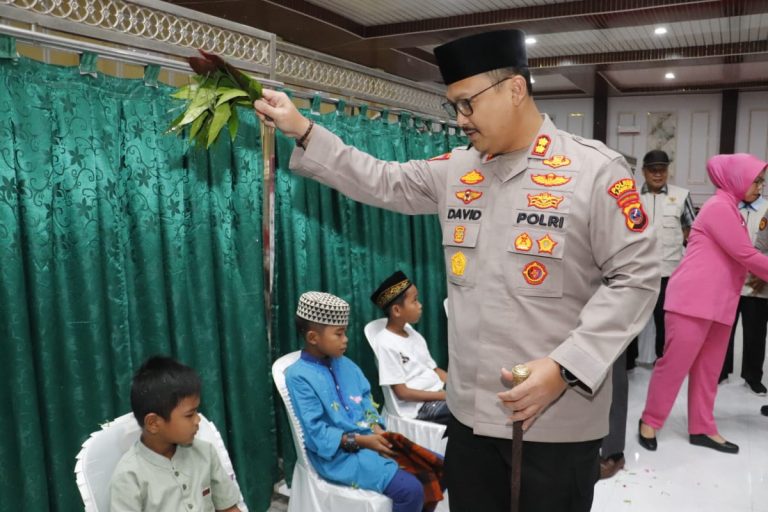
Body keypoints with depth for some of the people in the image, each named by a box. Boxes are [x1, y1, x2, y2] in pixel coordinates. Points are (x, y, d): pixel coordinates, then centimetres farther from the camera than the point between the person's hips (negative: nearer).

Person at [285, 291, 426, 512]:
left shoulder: (344, 364, 10)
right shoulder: (299, 376, -13)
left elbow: (366, 399, 12)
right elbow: (315, 433, -16)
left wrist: (377, 430, -8)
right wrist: (361, 441, -19)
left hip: (369, 439, 8)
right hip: (338, 454, -7)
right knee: (410, 490, -21)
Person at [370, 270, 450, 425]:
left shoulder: (412, 333, 11)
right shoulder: (386, 344, -13)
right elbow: (402, 392, -14)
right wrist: (445, 395, -18)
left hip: (440, 393, 8)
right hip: (418, 406, -8)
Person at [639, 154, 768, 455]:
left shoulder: (730, 209, 19)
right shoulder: (719, 206, -10)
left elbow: (739, 259, 17)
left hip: (719, 304, 9)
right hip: (693, 300, -9)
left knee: (708, 370, 12)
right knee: (674, 363, -3)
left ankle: (702, 429, 20)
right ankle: (649, 421, 9)